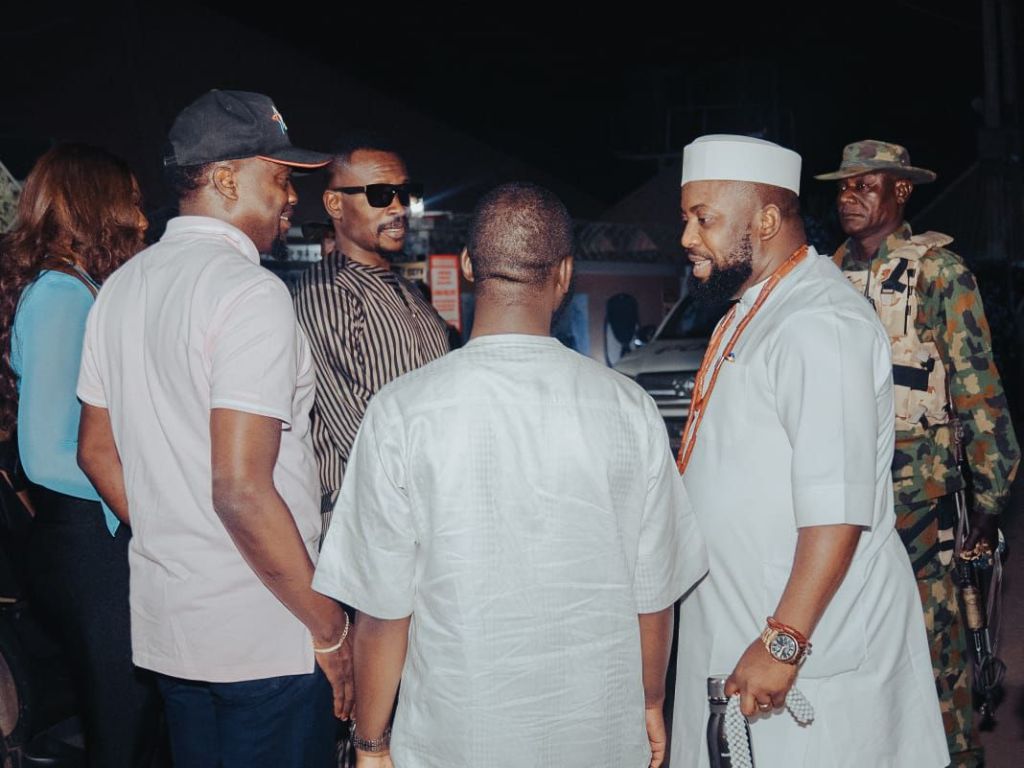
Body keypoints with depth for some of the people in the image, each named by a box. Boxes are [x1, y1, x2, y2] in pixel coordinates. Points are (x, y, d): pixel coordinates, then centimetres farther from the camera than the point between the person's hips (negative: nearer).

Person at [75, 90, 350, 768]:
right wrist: (331, 627, -17)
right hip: (267, 636, -8)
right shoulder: (250, 291, -18)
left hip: (164, 622, 8)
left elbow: (96, 451, 15)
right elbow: (241, 488, -25)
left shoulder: (122, 287, 8)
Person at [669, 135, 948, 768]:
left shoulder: (820, 325, -20)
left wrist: (783, 643, -26)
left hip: (809, 650, -9)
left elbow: (837, 511, -27)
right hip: (739, 632, 9)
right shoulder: (751, 313, 12)